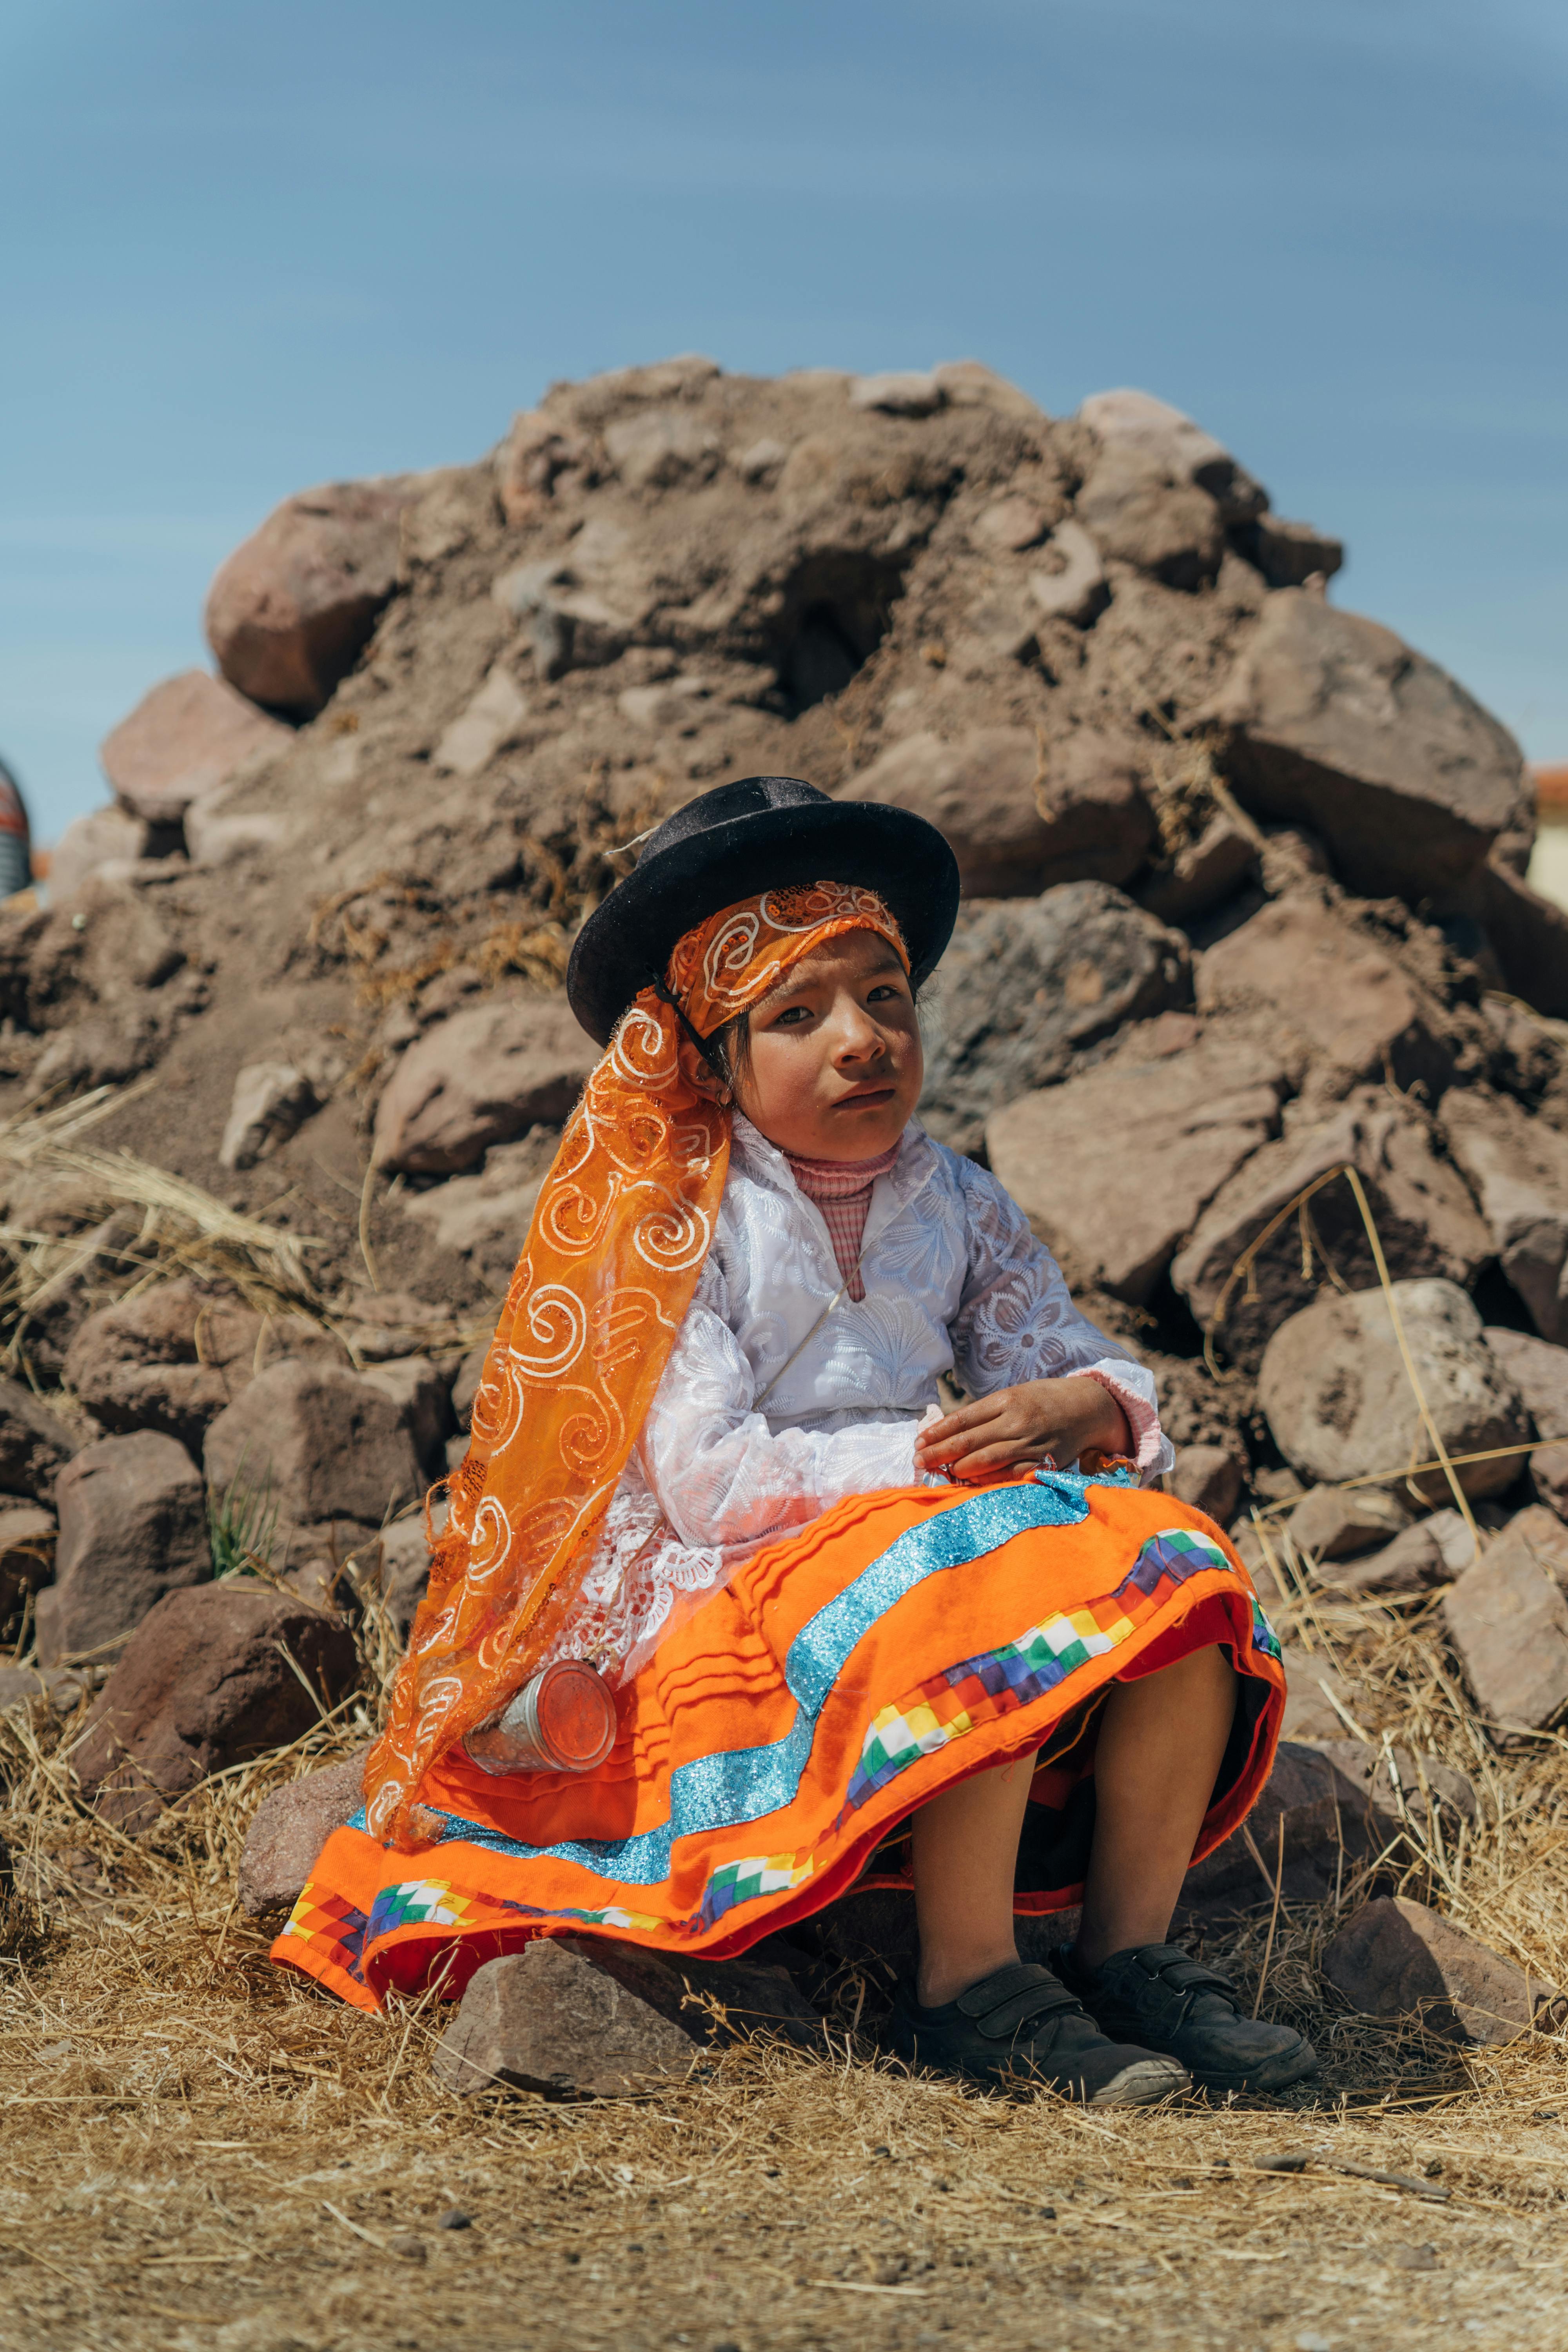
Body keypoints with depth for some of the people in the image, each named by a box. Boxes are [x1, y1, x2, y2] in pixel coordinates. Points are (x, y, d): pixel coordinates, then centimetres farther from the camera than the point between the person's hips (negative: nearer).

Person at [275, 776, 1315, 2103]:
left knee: (1176, 1567, -17)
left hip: (922, 1522, 6)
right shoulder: (677, 1227, -7)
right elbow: (710, 1483, -16)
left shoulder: (955, 1205, 12)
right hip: (726, 1597, -6)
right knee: (989, 1593, -34)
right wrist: (926, 1464, -21)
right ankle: (969, 1990, -23)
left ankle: (1133, 1949, -9)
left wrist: (1081, 1406, -16)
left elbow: (1080, 1362, 10)